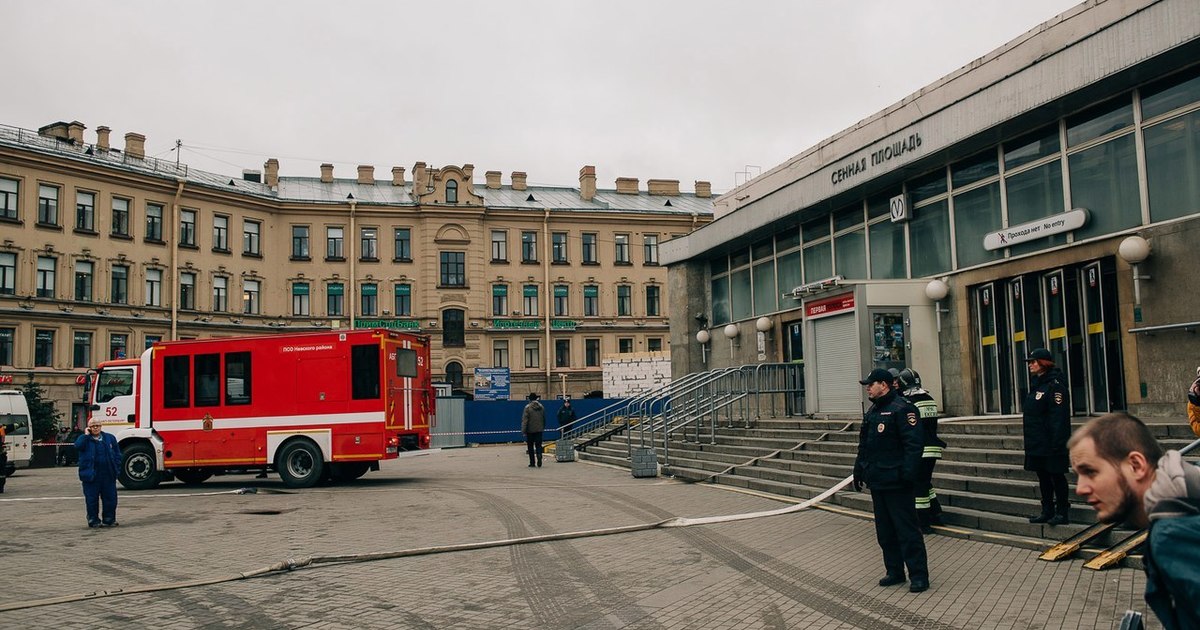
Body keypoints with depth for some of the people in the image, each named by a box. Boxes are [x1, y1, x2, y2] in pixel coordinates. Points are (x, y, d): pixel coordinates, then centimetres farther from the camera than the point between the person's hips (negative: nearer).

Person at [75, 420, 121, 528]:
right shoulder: (85, 439, 5)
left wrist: (116, 469, 3)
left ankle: (109, 520, 14)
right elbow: (77, 446, -19)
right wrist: (86, 434, -12)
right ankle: (93, 521, 12)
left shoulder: (110, 438, 10)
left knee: (110, 498, 3)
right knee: (92, 499, 2)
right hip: (91, 474, -2)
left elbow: (117, 454, 12)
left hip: (108, 474, 2)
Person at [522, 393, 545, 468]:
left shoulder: (528, 407, -10)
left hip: (530, 430, -3)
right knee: (538, 445, 4)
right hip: (539, 429, 3)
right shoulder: (541, 407, 5)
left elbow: (525, 420, -12)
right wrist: (543, 427, 25)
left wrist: (523, 430, -9)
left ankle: (532, 463, 10)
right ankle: (539, 457, -22)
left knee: (530, 446, 7)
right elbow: (544, 419, 14)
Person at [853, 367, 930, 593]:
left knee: (907, 530, -4)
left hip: (895, 482, -9)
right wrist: (859, 470, 21)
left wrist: (908, 473, -23)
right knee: (885, 531, 14)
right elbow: (864, 445, 24)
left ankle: (918, 575, 2)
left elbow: (912, 445, -18)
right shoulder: (872, 411, 17)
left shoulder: (902, 409, -12)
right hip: (877, 481, 9)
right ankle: (895, 571, 23)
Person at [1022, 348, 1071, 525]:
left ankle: (1062, 513, 9)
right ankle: (1047, 512, 22)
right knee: (1043, 477, 14)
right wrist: (1030, 441, 19)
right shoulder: (1036, 384, 14)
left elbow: (1058, 417, -20)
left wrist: (1057, 444, -23)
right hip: (1037, 443, 9)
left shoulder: (1054, 386, -15)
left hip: (1051, 444, -9)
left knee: (1057, 476, 0)